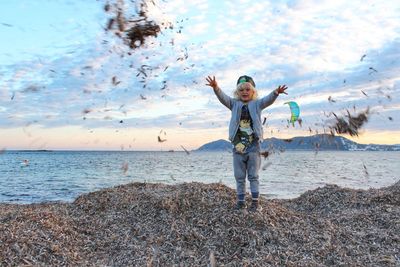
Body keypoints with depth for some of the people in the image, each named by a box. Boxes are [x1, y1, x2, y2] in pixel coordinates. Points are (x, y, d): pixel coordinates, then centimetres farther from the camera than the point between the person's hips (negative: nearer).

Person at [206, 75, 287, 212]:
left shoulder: (257, 104, 3)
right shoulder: (234, 104, 6)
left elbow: (268, 100, -15)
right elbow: (223, 98, -9)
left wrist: (276, 92, -37)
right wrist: (216, 87, -29)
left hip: (253, 147, -2)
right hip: (238, 147, 2)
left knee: (253, 176, 6)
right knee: (239, 177, 10)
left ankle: (255, 202, 14)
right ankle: (241, 201, 20)